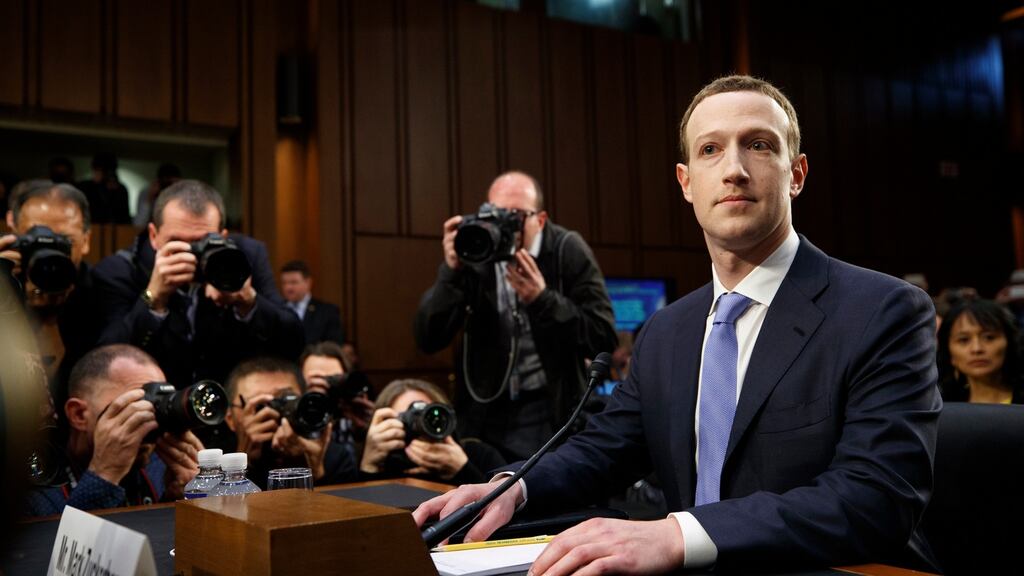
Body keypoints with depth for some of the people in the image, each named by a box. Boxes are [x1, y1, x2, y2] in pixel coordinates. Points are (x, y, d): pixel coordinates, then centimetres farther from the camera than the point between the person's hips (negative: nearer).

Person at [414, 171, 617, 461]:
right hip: (484, 414, 2)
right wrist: (451, 272, -24)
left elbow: (603, 339, -15)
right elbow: (428, 340, -11)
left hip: (552, 412, -2)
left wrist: (542, 299, -26)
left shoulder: (568, 251, -10)